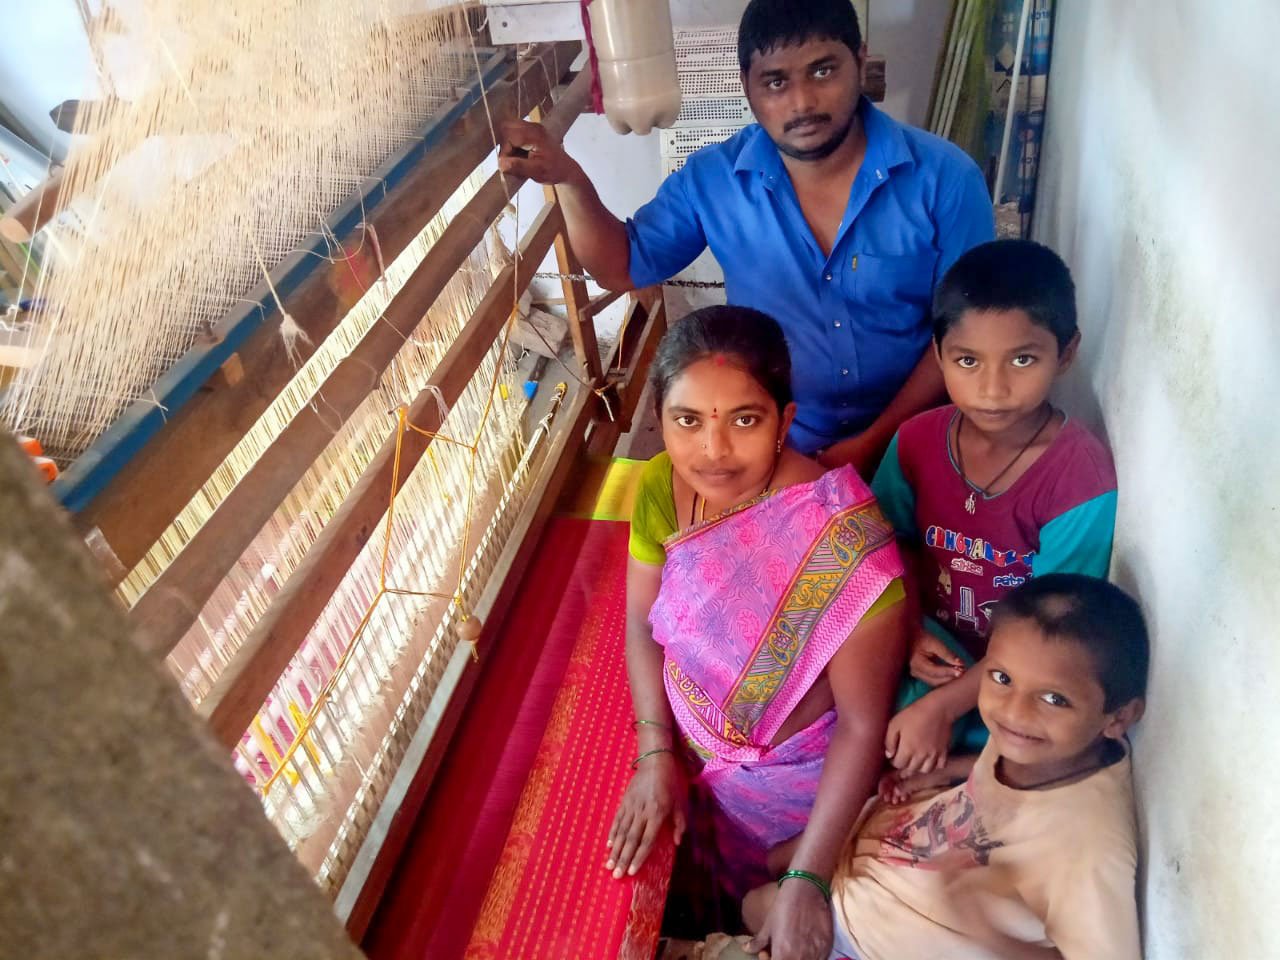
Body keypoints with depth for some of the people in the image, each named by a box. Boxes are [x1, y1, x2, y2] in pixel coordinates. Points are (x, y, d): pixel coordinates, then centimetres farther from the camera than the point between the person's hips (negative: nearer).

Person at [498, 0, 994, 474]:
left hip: (910, 443, -1)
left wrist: (875, 441, -13)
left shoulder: (945, 178, -13)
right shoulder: (711, 179, -8)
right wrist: (568, 179, -15)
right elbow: (624, 266, 2)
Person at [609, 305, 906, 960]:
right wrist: (656, 756, -11)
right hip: (694, 750, 5)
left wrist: (806, 880, -25)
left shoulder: (847, 550, -37)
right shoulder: (660, 489, -19)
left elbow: (863, 726, -26)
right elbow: (642, 620, -5)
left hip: (799, 778, -4)